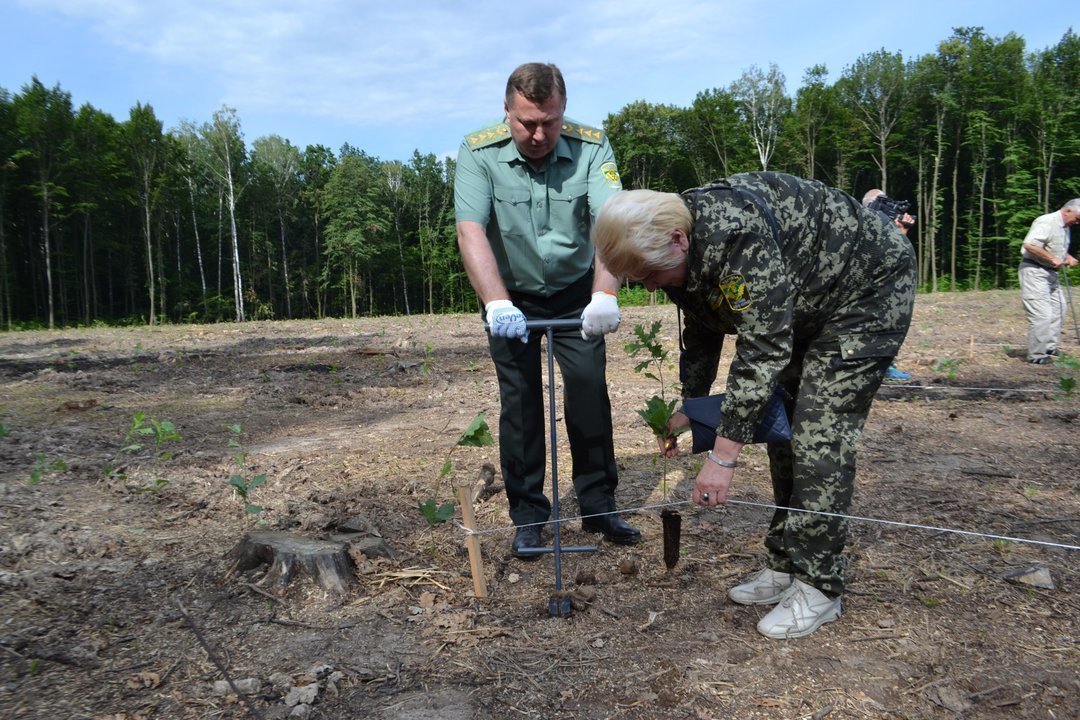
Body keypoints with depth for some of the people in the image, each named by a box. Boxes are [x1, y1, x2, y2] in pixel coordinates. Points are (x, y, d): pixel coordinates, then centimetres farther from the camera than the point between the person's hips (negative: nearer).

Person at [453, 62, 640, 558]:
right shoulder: (478, 152, -20)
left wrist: (604, 295, -47)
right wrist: (497, 304, -45)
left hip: (576, 294, 1)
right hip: (512, 297, -1)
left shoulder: (591, 147, -18)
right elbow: (471, 232, -31)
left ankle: (598, 507, 14)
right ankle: (527, 516, 12)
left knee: (590, 391, -1)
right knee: (519, 401, 0)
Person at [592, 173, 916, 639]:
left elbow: (763, 348, -38)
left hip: (868, 291, -9)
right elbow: (702, 331, 7)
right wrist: (689, 407, 5)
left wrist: (724, 454, -36)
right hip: (806, 307, 9)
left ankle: (818, 587, -3)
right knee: (782, 427, 8)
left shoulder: (735, 235, -37)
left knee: (819, 436, -15)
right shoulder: (679, 250, -8)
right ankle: (785, 565, 18)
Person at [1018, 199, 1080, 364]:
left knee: (1058, 309, 14)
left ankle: (1050, 348, 24)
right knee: (1040, 314, -11)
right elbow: (1029, 245, -29)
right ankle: (1037, 356, -3)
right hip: (1034, 271, -10)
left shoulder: (1065, 227, 14)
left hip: (1051, 273, 10)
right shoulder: (1046, 222, -17)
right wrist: (1053, 258, -24)